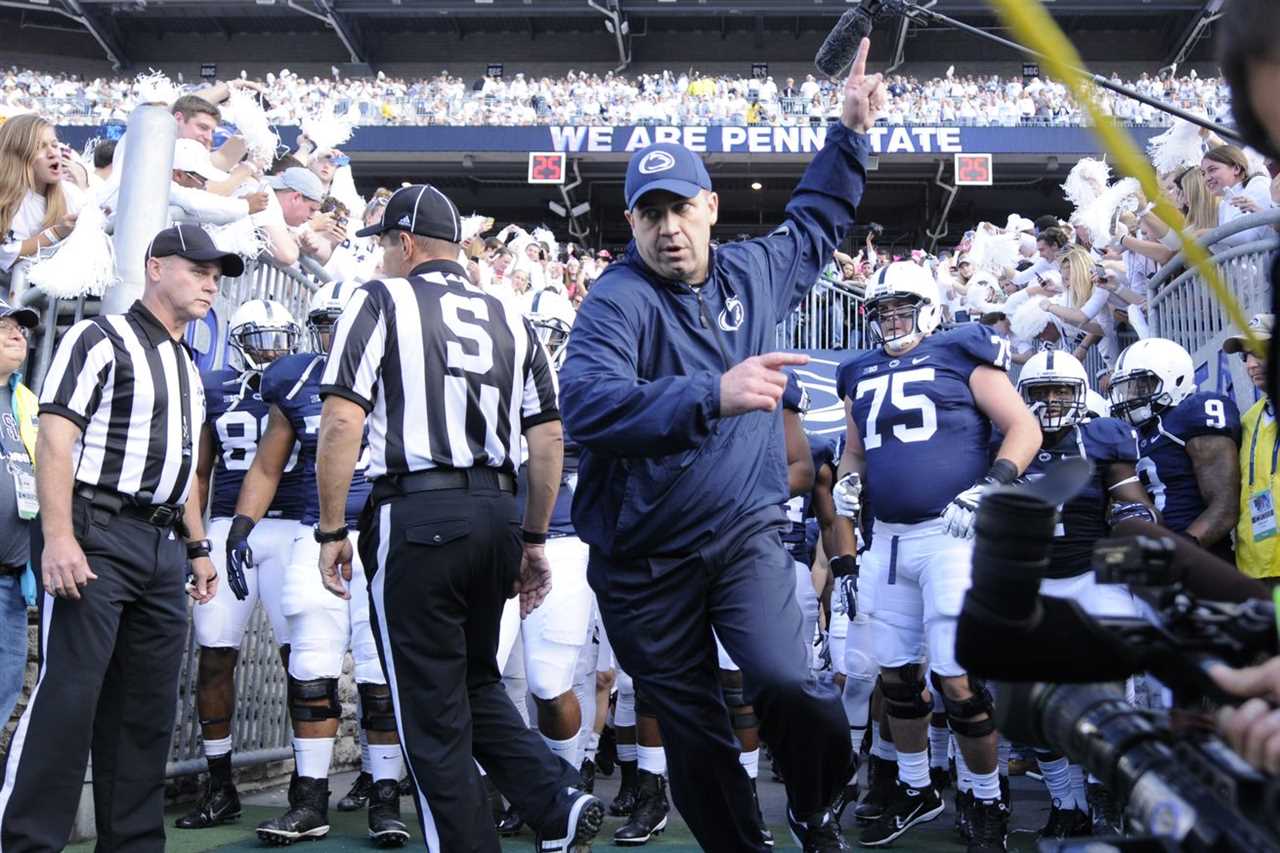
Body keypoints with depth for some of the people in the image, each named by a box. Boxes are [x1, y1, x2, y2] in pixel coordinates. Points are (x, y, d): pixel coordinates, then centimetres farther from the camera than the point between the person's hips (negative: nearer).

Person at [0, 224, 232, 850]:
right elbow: (55, 440, -11)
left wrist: (197, 547, 21)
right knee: (68, 693, -9)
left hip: (163, 548, 8)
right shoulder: (101, 339, -2)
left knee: (147, 709, 8)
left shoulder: (188, 368, 20)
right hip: (96, 537, -7)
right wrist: (58, 537, -21)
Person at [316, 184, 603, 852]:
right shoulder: (509, 318, 14)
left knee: (431, 711, 6)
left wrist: (331, 530, -2)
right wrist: (534, 539, 19)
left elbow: (342, 423, -10)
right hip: (497, 513, 6)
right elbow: (548, 438, 12)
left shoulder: (382, 301, 0)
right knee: (476, 684, 22)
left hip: (417, 515, -6)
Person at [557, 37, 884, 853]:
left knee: (792, 689, -17)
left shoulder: (750, 274, 4)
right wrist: (712, 396, -43)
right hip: (646, 561, -2)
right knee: (694, 732, 10)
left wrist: (852, 133, 22)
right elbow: (588, 404, -34)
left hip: (748, 535, 3)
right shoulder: (617, 302, -14)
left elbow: (815, 225, 26)